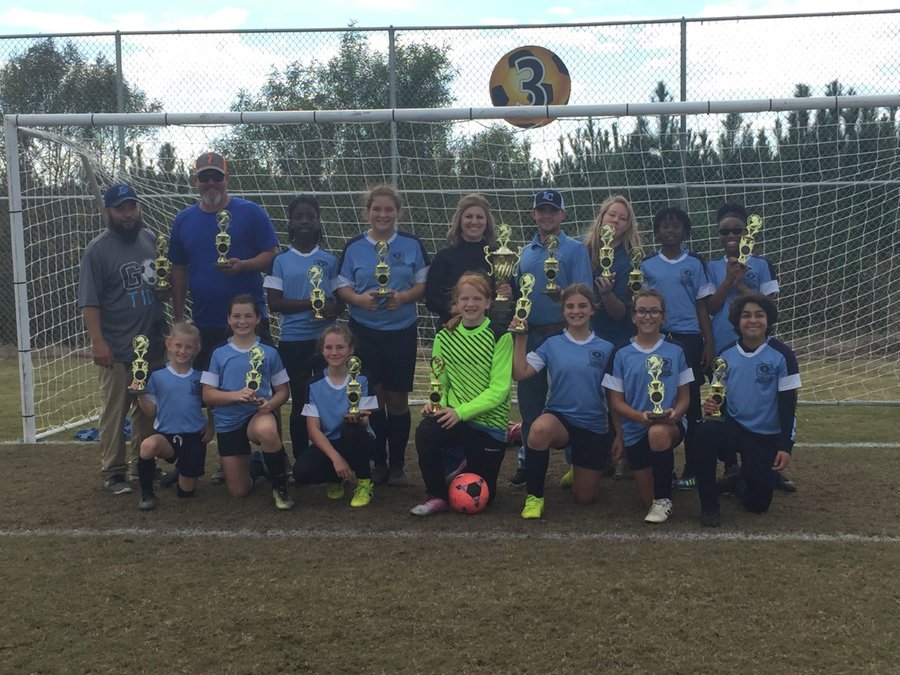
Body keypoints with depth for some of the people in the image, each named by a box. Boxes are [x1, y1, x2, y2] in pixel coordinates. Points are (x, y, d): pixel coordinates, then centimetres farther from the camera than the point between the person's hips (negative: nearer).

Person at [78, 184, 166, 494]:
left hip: (153, 345, 6)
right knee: (114, 412, -1)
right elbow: (89, 302, -12)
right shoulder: (97, 250, -8)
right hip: (116, 350, -5)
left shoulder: (151, 240, 8)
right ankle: (113, 471, 8)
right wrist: (98, 342, -19)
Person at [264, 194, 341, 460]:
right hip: (293, 341, -1)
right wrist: (311, 303, -16)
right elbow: (274, 303, -5)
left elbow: (340, 300, 6)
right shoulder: (281, 261, 1)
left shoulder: (329, 260, 5)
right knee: (300, 402, 8)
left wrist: (333, 309, -17)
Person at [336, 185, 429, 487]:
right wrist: (359, 299, -16)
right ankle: (378, 463, 17)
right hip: (364, 330, 1)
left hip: (402, 330, 0)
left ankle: (397, 465, 15)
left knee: (397, 398, 3)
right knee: (373, 397, 4)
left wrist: (403, 297, -16)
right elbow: (342, 286, 5)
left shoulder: (412, 244, 2)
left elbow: (423, 283, 3)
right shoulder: (354, 247, 3)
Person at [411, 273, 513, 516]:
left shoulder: (500, 337, -8)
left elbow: (499, 389, -14)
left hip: (490, 423, -2)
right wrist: (436, 403, -15)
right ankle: (437, 496, -9)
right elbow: (440, 381, 7)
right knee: (426, 430, -32)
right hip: (455, 418, 2)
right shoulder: (444, 337, 4)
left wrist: (461, 411, -24)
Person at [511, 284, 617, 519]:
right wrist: (520, 337, -14)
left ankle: (579, 470, 44)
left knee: (585, 498, 6)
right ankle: (534, 496, -20)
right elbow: (520, 373, -10)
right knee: (540, 428, -39)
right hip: (559, 418, -1)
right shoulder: (552, 344, -1)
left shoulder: (605, 348, -1)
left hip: (595, 427, 1)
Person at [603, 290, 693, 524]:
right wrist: (640, 416, -20)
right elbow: (616, 401, -1)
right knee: (648, 501, 3)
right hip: (635, 430, 1)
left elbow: (684, 395, 3)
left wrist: (676, 413, -20)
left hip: (669, 426, -1)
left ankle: (663, 499, -18)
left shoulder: (675, 351, 1)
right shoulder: (622, 354, -1)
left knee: (658, 433, -40)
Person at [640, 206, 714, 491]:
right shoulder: (646, 265, 6)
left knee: (690, 404, 1)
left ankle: (691, 470, 7)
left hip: (689, 339, -1)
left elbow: (702, 307, 5)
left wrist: (709, 344, 0)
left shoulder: (695, 263, 5)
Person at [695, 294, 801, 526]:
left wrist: (785, 446, -12)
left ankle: (739, 481, 34)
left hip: (768, 437, -2)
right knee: (705, 432, -33)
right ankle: (709, 506, -16)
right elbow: (721, 398, 6)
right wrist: (713, 405, -19)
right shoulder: (726, 355, 0)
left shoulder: (782, 355, -10)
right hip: (734, 426, 2)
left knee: (757, 503, -5)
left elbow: (788, 404, -8)